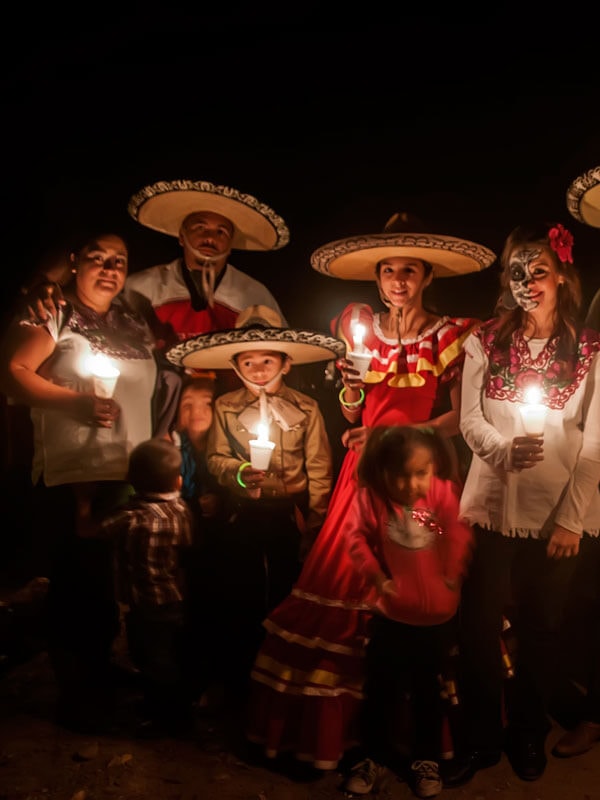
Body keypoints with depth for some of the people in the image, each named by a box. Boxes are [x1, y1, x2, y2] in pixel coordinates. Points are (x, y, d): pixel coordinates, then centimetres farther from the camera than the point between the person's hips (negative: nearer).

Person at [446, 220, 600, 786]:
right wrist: (504, 448, -21)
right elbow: (470, 420, -1)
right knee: (479, 624, 6)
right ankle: (481, 738, 26)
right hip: (491, 505, 1)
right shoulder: (485, 342, 2)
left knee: (540, 627, 13)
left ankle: (528, 734, 35)